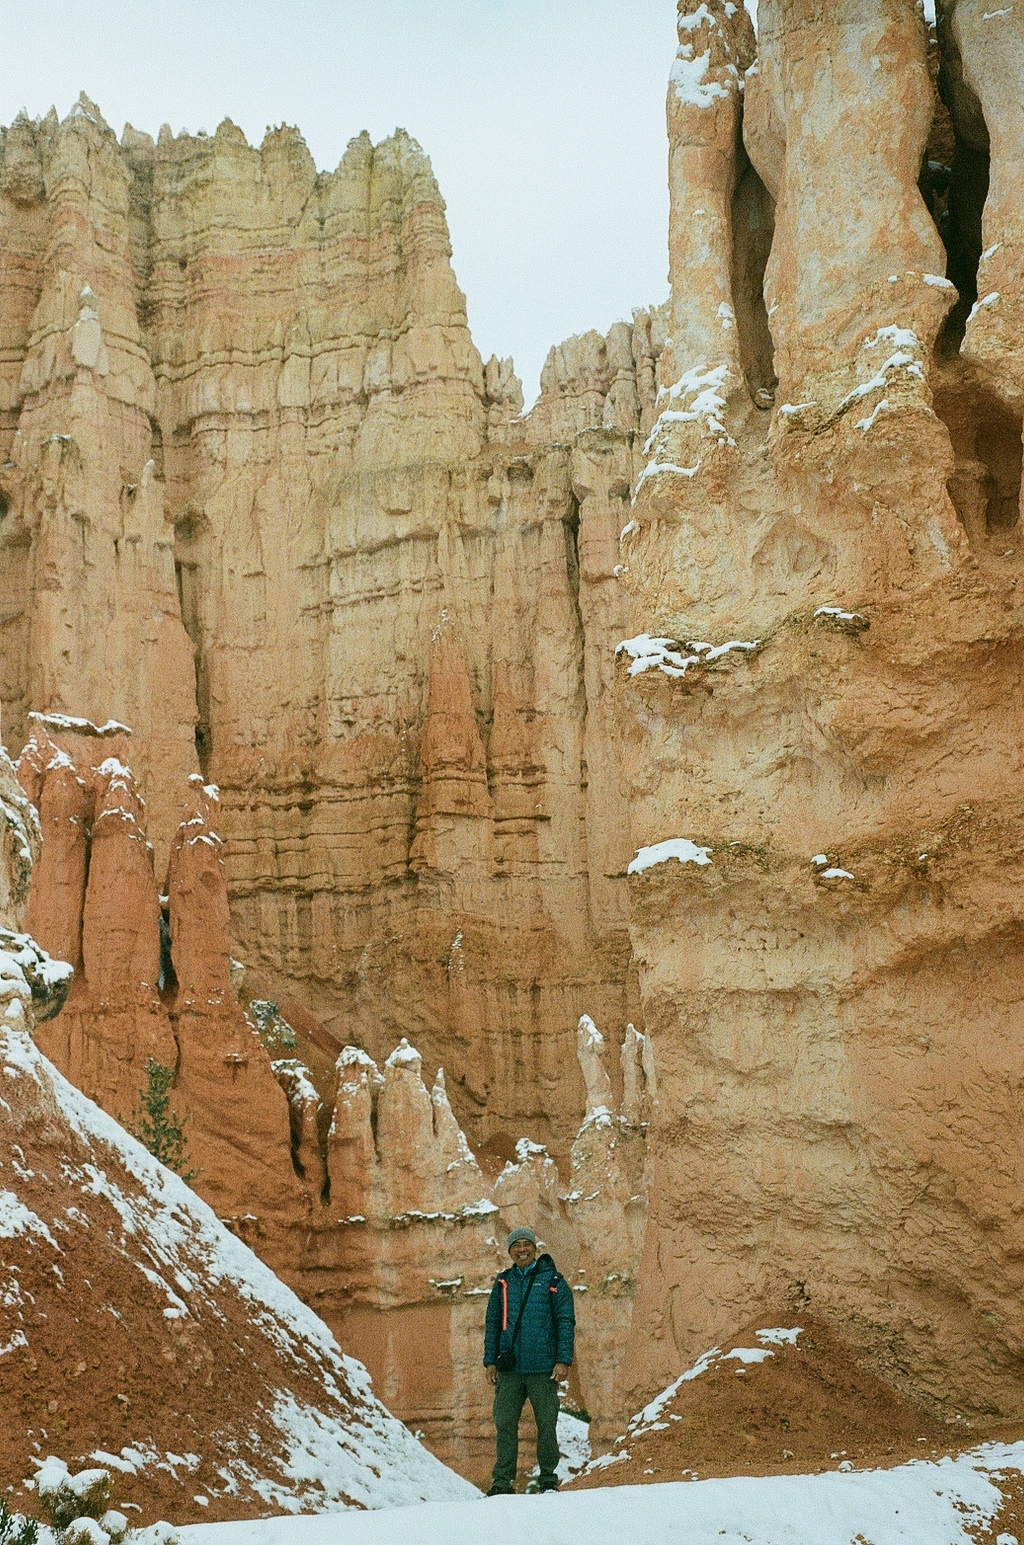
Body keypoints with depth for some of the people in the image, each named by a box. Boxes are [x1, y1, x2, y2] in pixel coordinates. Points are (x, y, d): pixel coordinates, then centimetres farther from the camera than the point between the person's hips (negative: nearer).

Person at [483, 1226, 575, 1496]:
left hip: (543, 1369, -3)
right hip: (509, 1367, 3)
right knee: (505, 1424, 2)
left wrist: (563, 1361, -8)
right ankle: (502, 1481, 9)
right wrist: (490, 1360, 6)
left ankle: (548, 1480, 15)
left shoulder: (552, 1280, 1)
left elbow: (566, 1322, -1)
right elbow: (492, 1323, 14)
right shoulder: (502, 1282, 11)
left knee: (546, 1424, 3)